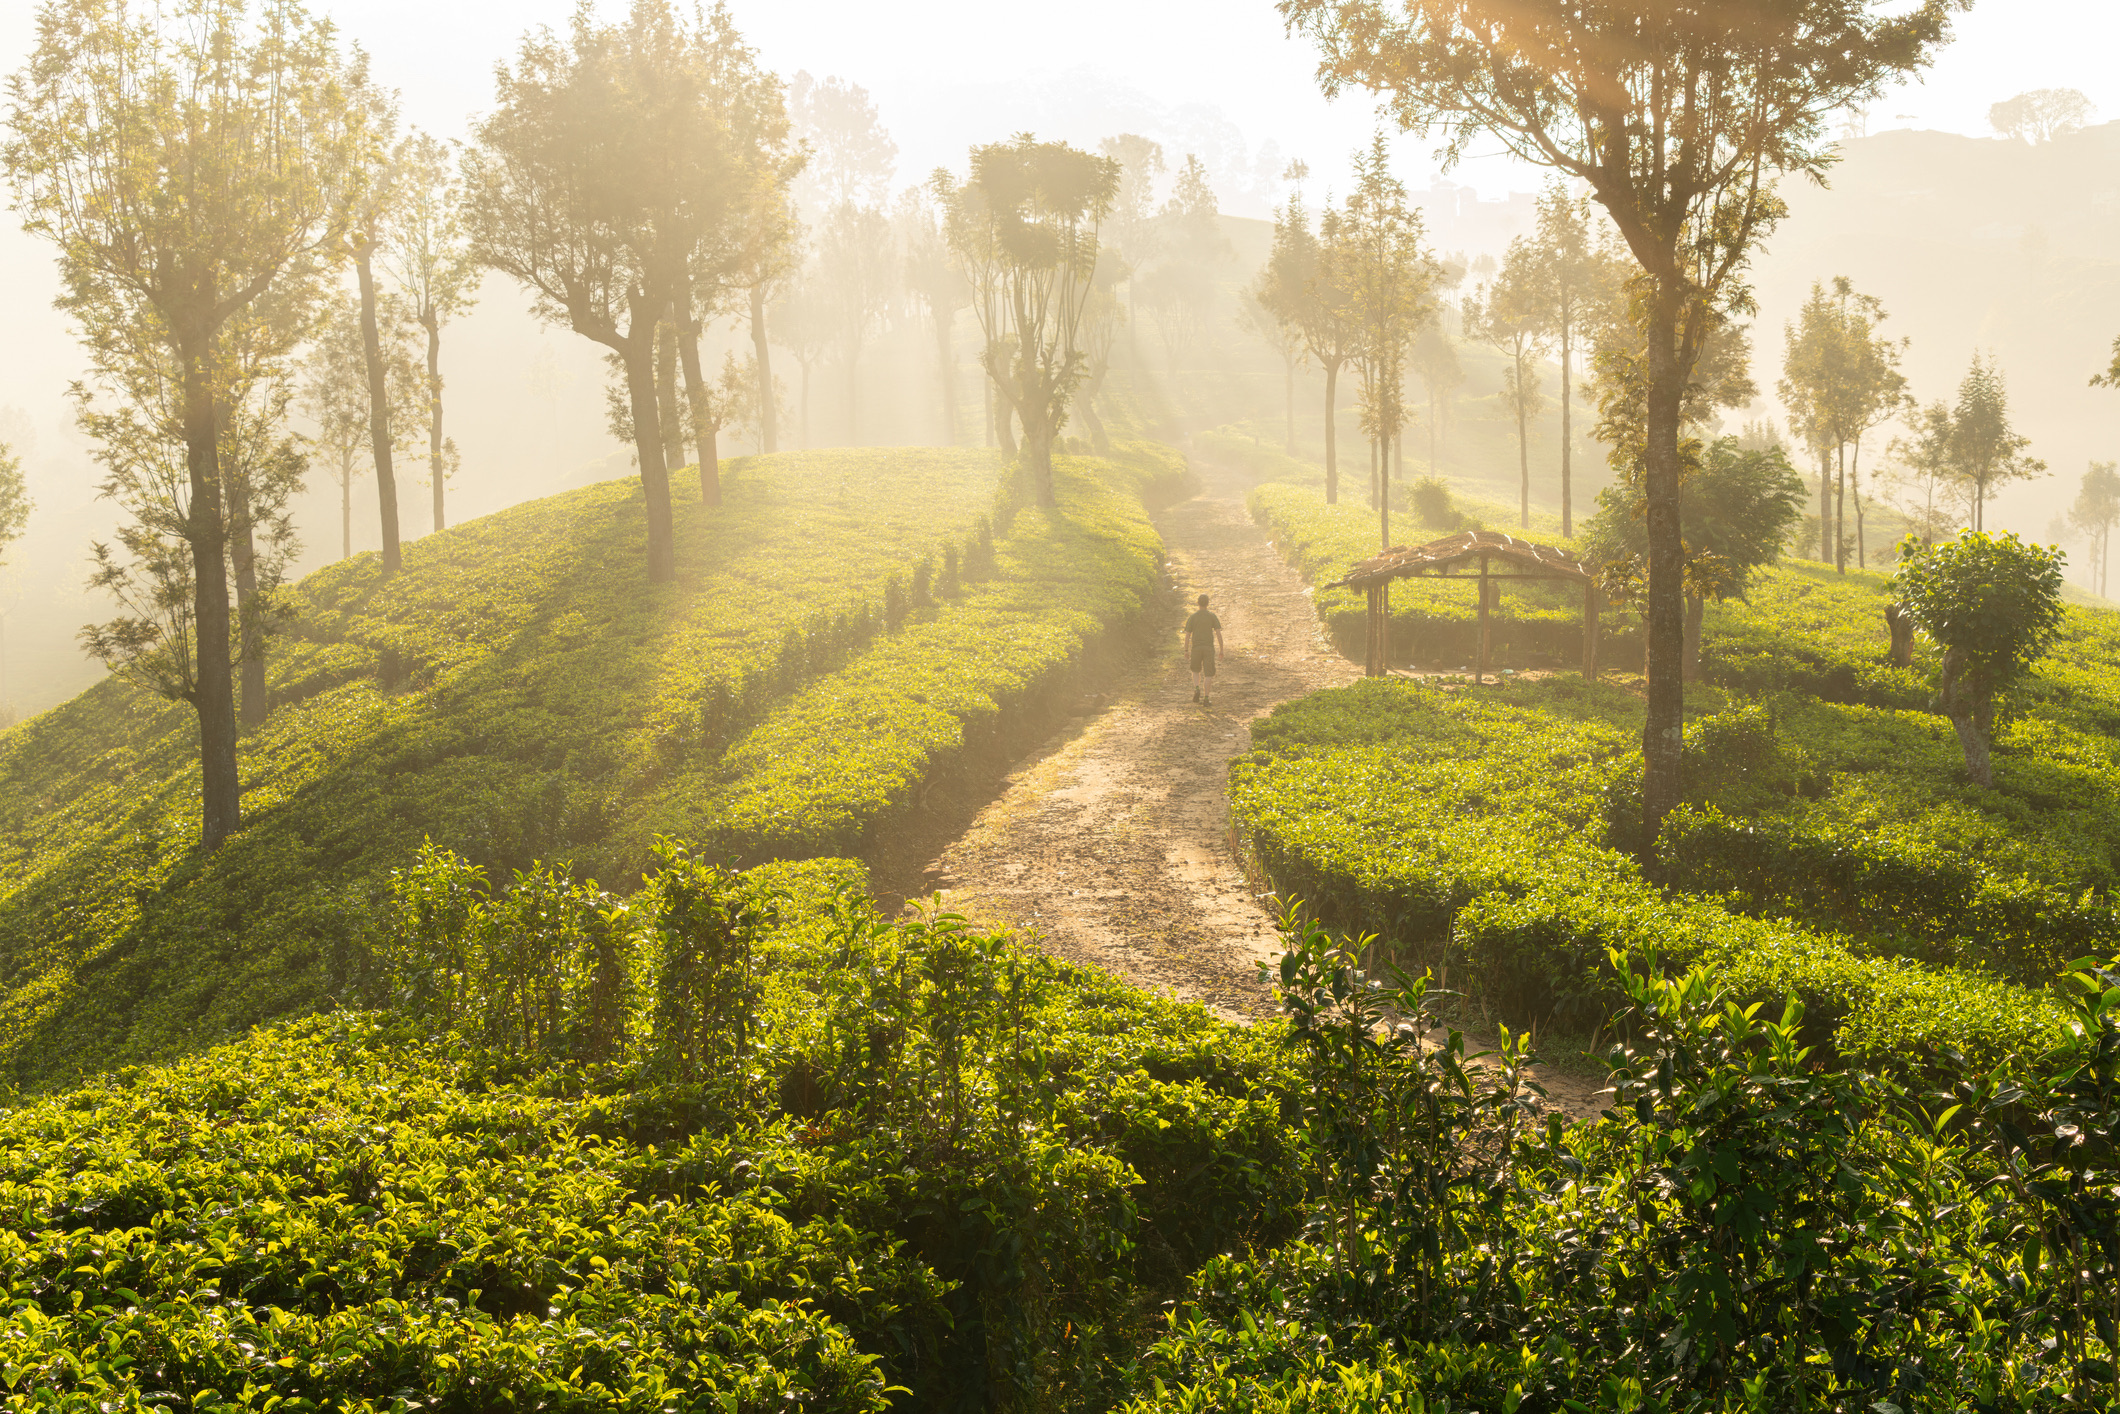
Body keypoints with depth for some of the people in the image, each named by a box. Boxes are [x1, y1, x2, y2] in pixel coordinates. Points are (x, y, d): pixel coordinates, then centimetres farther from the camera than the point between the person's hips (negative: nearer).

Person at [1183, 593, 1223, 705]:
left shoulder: (1192, 617, -1)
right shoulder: (1212, 616, -2)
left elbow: (1187, 636, -2)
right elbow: (1219, 634, -6)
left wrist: (1186, 651, 6)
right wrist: (1221, 650, 0)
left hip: (1196, 649, 1)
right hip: (1209, 649, -1)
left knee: (1196, 671, 22)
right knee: (1208, 674, 4)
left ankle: (1197, 689, -2)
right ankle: (1206, 698, -3)